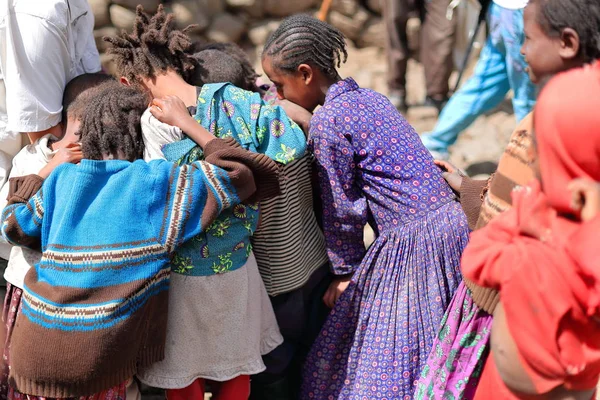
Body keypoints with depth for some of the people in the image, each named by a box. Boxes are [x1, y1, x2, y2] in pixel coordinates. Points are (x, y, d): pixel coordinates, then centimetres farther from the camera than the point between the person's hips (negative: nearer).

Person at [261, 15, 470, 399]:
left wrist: (345, 271, 5)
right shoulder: (369, 97, 12)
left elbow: (342, 209, -6)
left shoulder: (328, 121, -12)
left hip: (410, 244, -9)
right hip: (449, 221, 9)